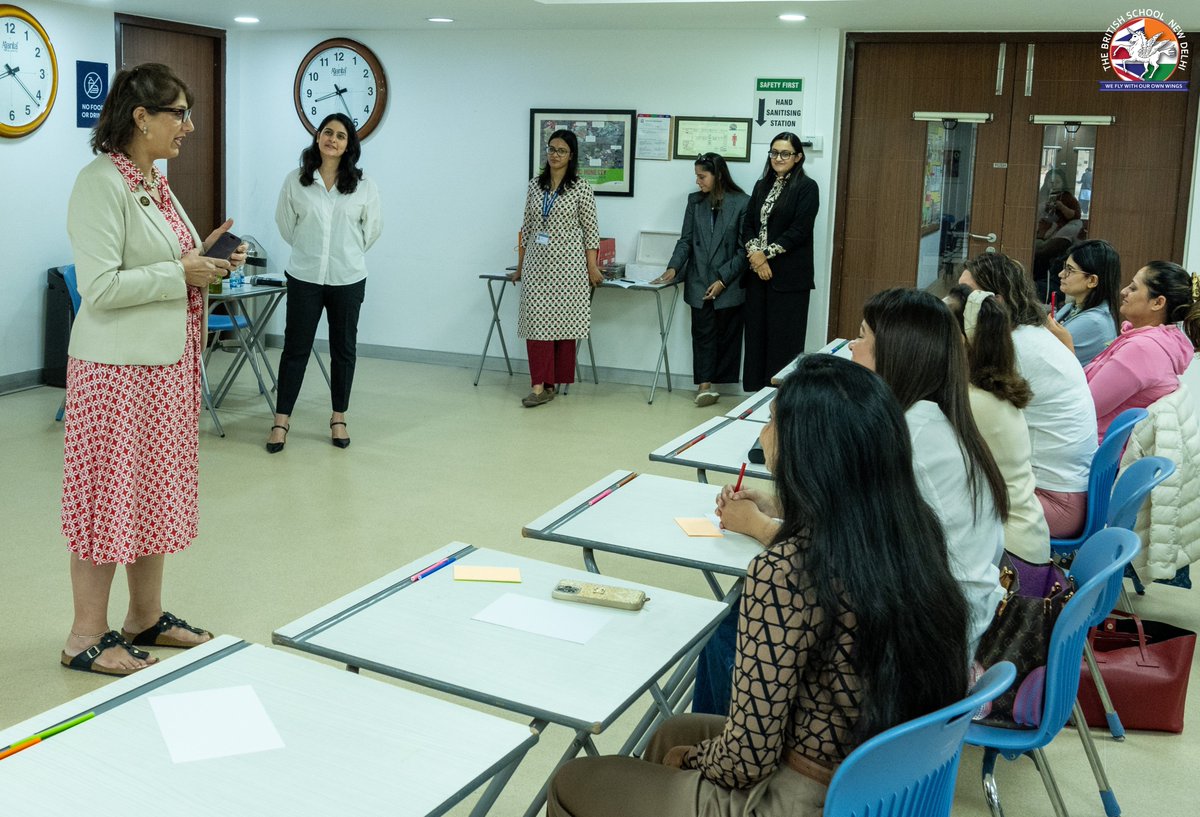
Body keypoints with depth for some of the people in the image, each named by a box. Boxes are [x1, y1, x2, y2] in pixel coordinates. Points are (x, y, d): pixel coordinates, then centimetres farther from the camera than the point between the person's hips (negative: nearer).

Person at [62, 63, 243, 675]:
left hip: (168, 361, 9)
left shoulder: (154, 183, 14)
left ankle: (146, 617, 27)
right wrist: (182, 273, -17)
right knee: (110, 494, 0)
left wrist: (206, 258, 4)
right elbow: (99, 287, -21)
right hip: (119, 366, -9)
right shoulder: (101, 182, -15)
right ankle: (86, 640, 13)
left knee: (157, 489, 14)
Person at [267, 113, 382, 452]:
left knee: (344, 349, 8)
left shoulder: (363, 186, -2)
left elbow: (372, 227, 10)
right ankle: (281, 420, 12)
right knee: (295, 348, 3)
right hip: (304, 277, 0)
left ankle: (338, 418, 21)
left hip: (348, 279, 1)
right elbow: (285, 222, 10)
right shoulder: (295, 181, -2)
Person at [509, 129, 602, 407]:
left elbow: (590, 229, -1)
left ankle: (556, 380, 15)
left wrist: (592, 267, -5)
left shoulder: (580, 187, -2)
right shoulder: (535, 185, 9)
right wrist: (520, 265, 14)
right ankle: (540, 386, -4)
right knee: (536, 321, -4)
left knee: (563, 321, 2)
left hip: (567, 262, -3)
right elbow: (527, 227, 13)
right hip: (537, 262, 3)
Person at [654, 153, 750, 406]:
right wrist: (674, 267, -9)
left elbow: (744, 249, -6)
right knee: (703, 333, -3)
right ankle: (705, 386, -7)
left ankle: (723, 387, 10)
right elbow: (686, 240, 7)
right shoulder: (695, 201, 8)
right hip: (699, 282, 3)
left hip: (729, 285, -3)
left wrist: (724, 280, -12)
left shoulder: (742, 203, -6)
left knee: (726, 336, 4)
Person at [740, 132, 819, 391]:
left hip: (789, 275, -5)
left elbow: (800, 231, -10)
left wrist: (767, 253, -11)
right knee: (757, 333, 6)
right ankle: (757, 389, 13)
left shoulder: (806, 187, -2)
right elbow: (748, 224, 10)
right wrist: (755, 253, -8)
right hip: (758, 272, 6)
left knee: (784, 337, -3)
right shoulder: (762, 186, 16)